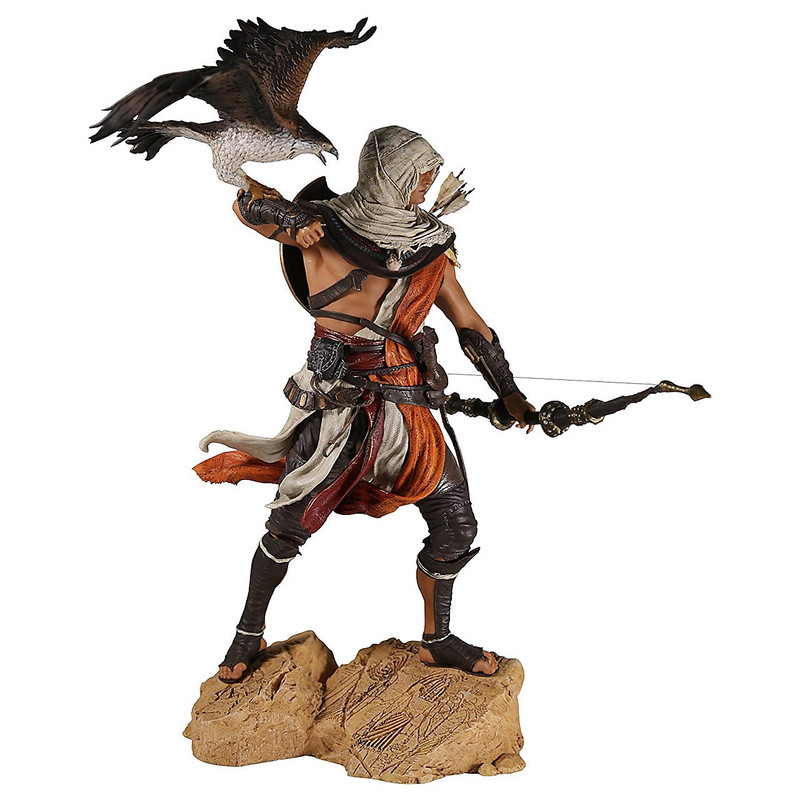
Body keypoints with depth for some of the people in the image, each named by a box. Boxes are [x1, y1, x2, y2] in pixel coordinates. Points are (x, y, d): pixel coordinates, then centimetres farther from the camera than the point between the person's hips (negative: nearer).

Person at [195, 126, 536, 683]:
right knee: (290, 525, -1)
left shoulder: (430, 245, 7)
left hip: (408, 404, 4)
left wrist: (510, 393, 12)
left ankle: (438, 640, 25)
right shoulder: (325, 226, -3)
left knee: (456, 525, 4)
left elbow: (471, 325, 13)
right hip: (337, 402, -4)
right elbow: (248, 204, -8)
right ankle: (250, 632, 25)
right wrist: (292, 222, -28)